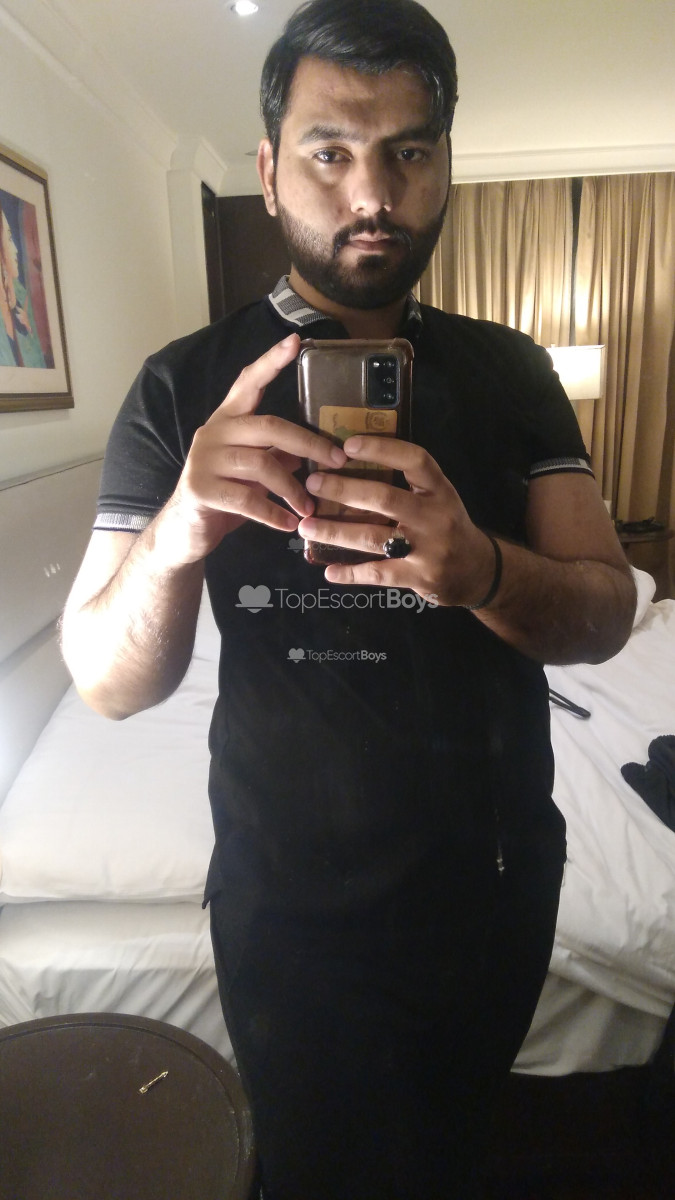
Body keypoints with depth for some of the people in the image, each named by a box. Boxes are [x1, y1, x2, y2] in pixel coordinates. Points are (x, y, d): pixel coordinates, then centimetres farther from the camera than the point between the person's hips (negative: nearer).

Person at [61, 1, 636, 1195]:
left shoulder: (510, 371, -3)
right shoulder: (183, 388, -10)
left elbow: (606, 613, -9)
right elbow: (107, 683, -14)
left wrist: (479, 570, -32)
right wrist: (178, 536, -35)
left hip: (501, 879, 4)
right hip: (297, 905, -2)